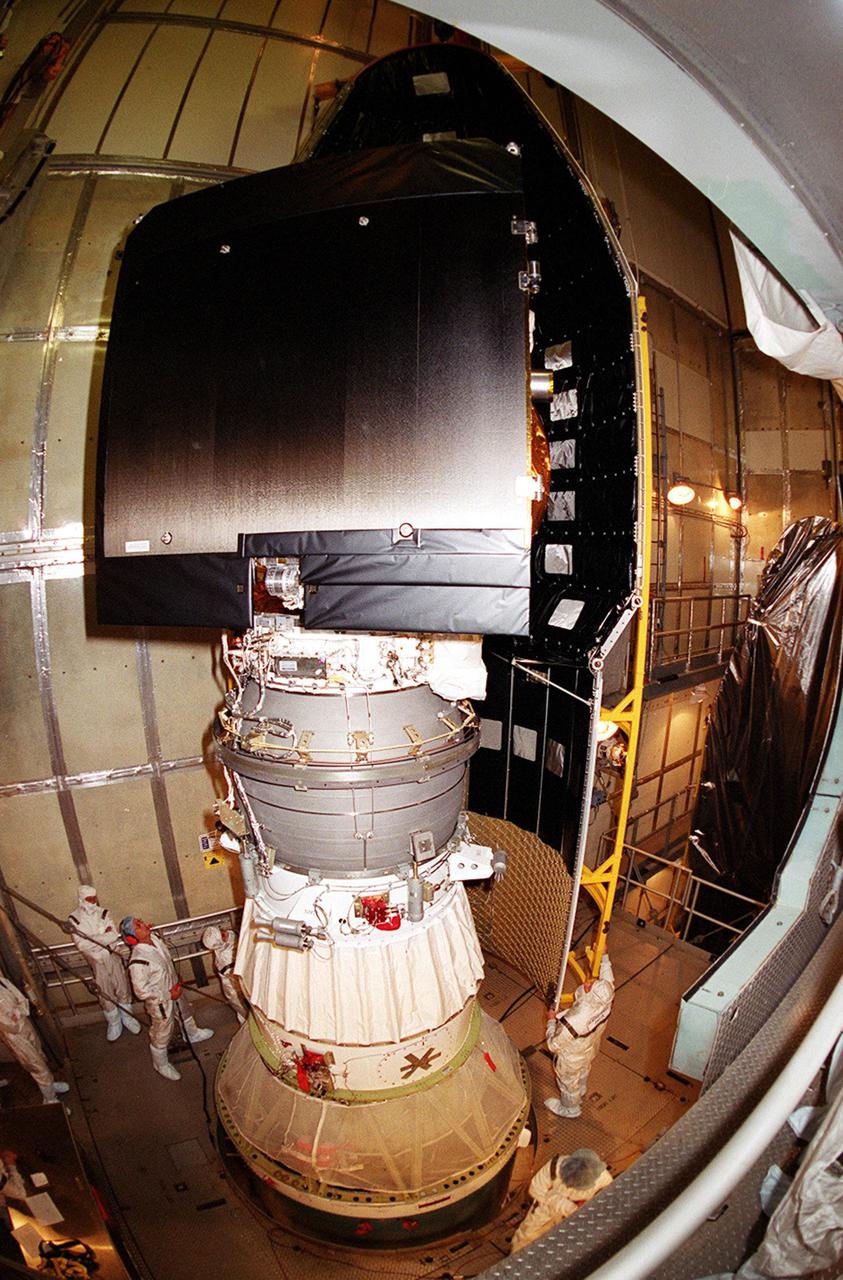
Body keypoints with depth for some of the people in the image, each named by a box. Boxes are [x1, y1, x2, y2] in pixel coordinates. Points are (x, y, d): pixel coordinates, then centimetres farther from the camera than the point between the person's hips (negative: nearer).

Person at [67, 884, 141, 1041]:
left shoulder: (103, 913, -6)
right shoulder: (74, 919, -11)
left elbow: (114, 935, -13)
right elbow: (81, 944, -18)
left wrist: (93, 939, -24)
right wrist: (104, 936, -22)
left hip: (113, 957, 1)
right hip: (96, 962, -1)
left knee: (122, 988, 11)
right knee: (104, 993, 10)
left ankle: (127, 1017, 32)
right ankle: (114, 1023, 31)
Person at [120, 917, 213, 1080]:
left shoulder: (153, 938, -16)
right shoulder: (138, 961, -38)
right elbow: (141, 991, -29)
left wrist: (176, 984, 8)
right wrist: (168, 995, -20)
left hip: (174, 991, 7)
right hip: (160, 1002, -7)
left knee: (185, 1013, 33)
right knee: (161, 1036, 18)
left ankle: (192, 1034, 62)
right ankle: (161, 1064, 45)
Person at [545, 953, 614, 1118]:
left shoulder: (571, 1024, -50)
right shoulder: (605, 1003, -35)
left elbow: (554, 1045, -30)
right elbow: (608, 979, -12)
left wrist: (551, 1021, -15)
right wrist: (604, 956, -3)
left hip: (571, 1060, -5)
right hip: (589, 1052, 5)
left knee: (569, 1083, 28)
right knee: (582, 1073, 37)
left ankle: (570, 1108, 57)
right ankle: (580, 1093, 67)